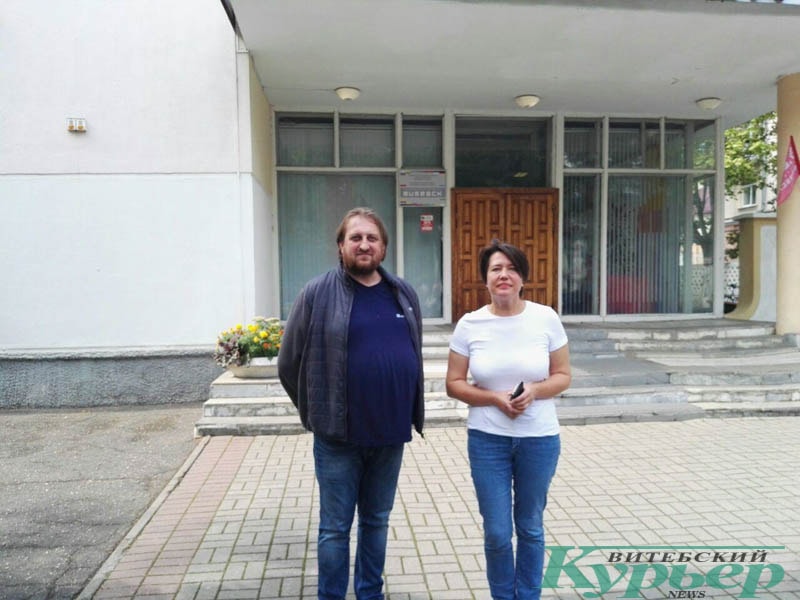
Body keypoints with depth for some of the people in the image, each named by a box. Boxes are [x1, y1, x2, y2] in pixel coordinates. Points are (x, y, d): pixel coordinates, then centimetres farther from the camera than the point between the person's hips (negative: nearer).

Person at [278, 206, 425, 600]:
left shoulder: (404, 294, 4)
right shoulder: (317, 293, -8)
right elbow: (289, 364, -2)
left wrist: (411, 412, 13)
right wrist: (317, 412, 3)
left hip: (391, 433, 4)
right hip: (338, 436, -3)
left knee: (377, 522, 20)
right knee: (335, 528, 11)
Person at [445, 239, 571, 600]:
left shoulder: (546, 318, -5)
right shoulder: (469, 324, -6)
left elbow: (563, 376, 1)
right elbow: (453, 384, -2)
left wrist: (534, 390, -19)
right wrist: (495, 398, -17)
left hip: (539, 438, 1)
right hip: (487, 440, 0)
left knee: (530, 528, 17)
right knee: (497, 532, 7)